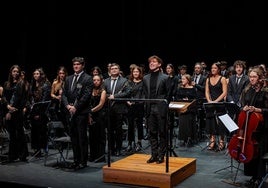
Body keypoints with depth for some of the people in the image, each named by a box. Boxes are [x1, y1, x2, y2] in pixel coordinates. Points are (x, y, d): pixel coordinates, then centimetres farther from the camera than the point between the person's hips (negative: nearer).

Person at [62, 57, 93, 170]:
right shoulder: (68, 79, 17)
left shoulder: (87, 79, -2)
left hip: (82, 112, -6)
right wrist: (67, 105, -4)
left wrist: (76, 107, -14)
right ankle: (76, 160, 18)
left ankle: (83, 161, 4)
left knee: (82, 137, -3)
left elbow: (86, 95, -11)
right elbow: (64, 94, 13)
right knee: (73, 137, 9)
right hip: (71, 112, 6)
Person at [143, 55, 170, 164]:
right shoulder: (146, 78, 11)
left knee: (162, 133, 3)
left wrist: (165, 108, -9)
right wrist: (146, 107, 4)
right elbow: (145, 94, 13)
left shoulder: (165, 77, -2)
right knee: (152, 133, 8)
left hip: (161, 109, -4)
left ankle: (161, 155, 11)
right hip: (150, 109, 4)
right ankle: (154, 155, 16)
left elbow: (168, 94, -3)